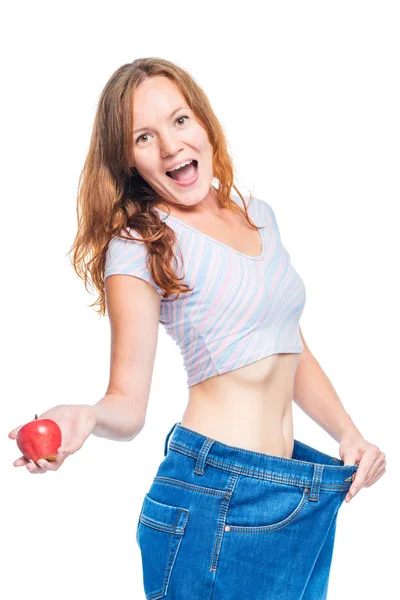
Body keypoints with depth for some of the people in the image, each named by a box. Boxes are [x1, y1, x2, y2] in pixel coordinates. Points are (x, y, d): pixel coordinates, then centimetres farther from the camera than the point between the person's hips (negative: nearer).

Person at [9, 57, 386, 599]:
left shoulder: (259, 214, 11)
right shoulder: (139, 244, -8)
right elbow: (129, 402, -11)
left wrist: (350, 435, 5)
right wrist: (85, 418, -32)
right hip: (218, 496, -6)